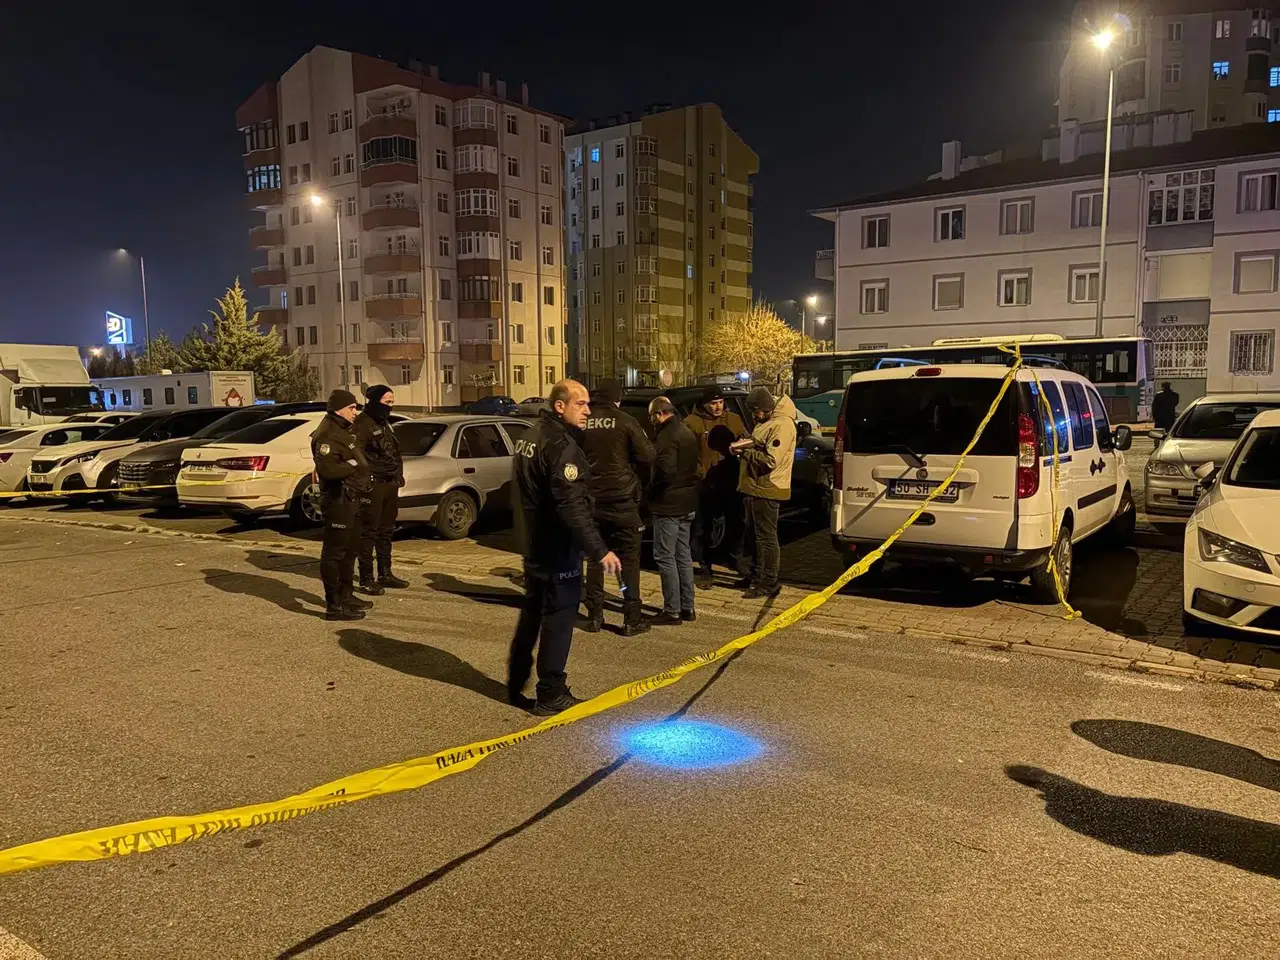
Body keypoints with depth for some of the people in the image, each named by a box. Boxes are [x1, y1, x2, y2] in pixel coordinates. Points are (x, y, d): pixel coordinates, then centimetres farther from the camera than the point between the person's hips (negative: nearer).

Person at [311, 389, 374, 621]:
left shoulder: (344, 431, 17)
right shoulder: (328, 435, -16)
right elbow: (328, 469, -29)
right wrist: (353, 464, -19)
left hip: (352, 499, 11)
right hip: (338, 500, -11)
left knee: (350, 550, 20)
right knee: (334, 552, -6)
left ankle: (346, 596, 33)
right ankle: (334, 606, -2)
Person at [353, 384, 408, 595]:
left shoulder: (385, 423, 17)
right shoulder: (362, 424, -12)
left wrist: (398, 476, 17)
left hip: (390, 483, 9)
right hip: (373, 485, -9)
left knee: (386, 530, 15)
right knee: (369, 532, -4)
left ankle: (385, 574, 24)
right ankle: (366, 579, 2)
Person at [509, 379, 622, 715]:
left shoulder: (530, 439, 10)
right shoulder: (561, 446, -21)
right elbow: (571, 507, -29)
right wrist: (599, 550, -29)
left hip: (534, 545, 10)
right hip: (557, 549, -10)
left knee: (532, 611, 21)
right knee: (559, 616, 0)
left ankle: (517, 684, 31)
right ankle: (551, 695, 8)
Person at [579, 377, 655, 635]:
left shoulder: (583, 424, -1)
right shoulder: (625, 422, -9)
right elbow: (647, 456, -9)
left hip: (592, 500, 3)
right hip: (622, 500, -3)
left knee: (594, 558, 13)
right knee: (629, 559, 5)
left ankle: (594, 617, 15)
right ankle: (632, 619, 6)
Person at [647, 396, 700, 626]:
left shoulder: (667, 436, -17)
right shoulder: (687, 433, 14)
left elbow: (666, 470, -26)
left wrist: (651, 488, -11)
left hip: (668, 505, -10)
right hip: (687, 504, 10)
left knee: (665, 557, -3)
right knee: (683, 555, 15)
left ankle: (672, 611, -1)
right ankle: (687, 607, 20)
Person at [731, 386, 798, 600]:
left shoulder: (782, 425, -19)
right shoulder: (766, 422, 14)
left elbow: (770, 460, -25)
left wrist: (746, 451, -17)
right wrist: (745, 446, 4)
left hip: (766, 490, -10)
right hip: (755, 488, 10)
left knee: (766, 537, -3)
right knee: (753, 534, 19)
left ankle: (769, 584, 4)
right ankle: (755, 575, 31)